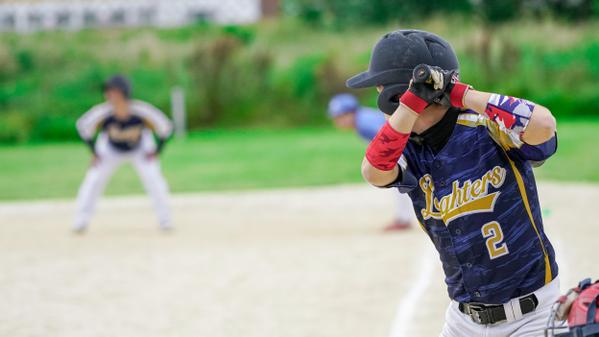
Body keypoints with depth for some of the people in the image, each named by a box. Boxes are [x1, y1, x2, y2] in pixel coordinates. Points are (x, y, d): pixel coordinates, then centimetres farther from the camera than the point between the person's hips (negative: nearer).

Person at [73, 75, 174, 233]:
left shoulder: (142, 110, -36)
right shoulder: (102, 112, -34)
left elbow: (165, 127, -19)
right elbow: (83, 126, -13)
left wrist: (156, 152, -15)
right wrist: (95, 153, -10)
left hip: (140, 150, -1)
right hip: (110, 151, 1)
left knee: (153, 178, -15)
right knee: (93, 180, -10)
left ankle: (165, 220, -1)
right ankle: (80, 221, 0)